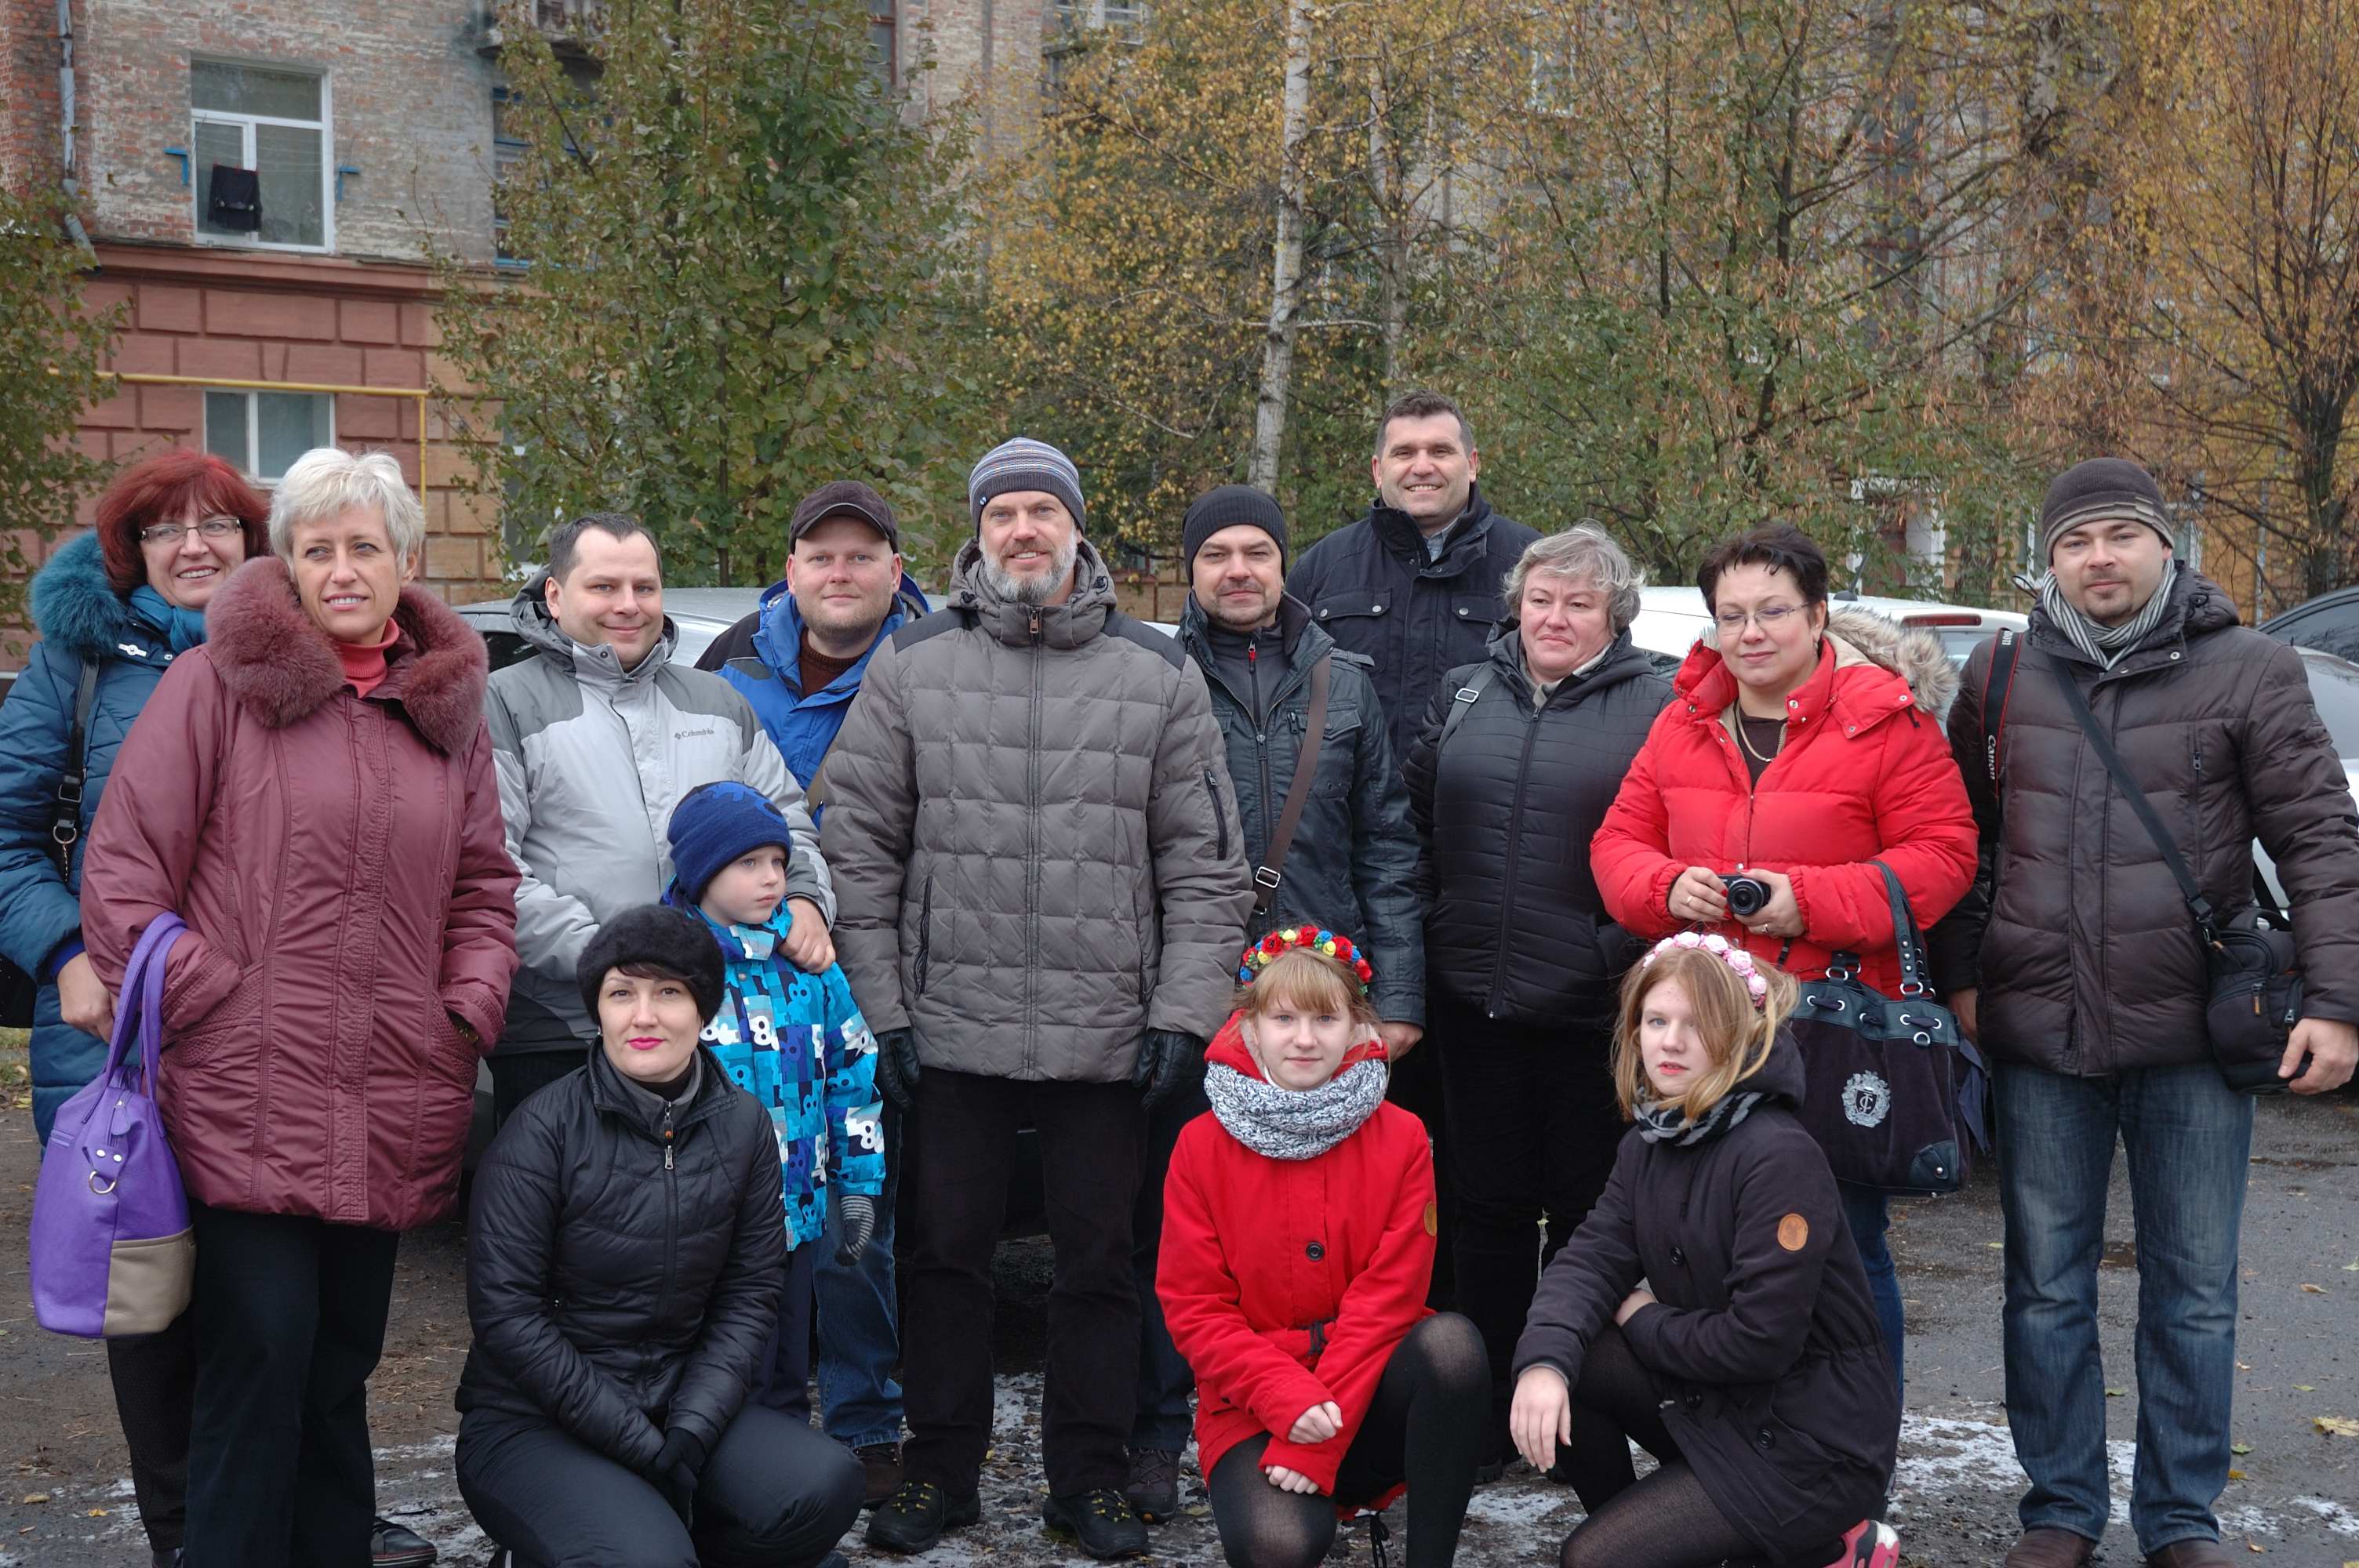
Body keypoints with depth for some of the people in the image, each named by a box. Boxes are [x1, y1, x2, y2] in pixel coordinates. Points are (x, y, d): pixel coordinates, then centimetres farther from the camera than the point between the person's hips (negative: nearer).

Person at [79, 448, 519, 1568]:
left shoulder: (448, 709, 14)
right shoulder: (215, 683, 0)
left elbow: (483, 888, 18)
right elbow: (122, 873, -4)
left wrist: (468, 1013, 4)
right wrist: (209, 1002, -10)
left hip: (389, 1113, 4)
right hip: (248, 1099, -4)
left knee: (342, 1363, 13)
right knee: (261, 1357, -5)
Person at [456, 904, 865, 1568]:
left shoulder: (743, 1124, 1)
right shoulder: (545, 1128, -11)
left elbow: (749, 1296, 2)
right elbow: (506, 1309, -14)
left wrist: (690, 1432, -13)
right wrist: (640, 1445, -16)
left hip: (681, 1402, 4)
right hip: (532, 1422, -4)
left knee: (825, 1486, -21)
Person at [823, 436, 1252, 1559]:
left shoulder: (1159, 675, 5)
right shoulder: (910, 666, 4)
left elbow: (1203, 864, 4)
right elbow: (859, 849, 3)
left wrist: (1181, 1011, -3)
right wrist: (884, 1007, -2)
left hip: (1108, 1038, 0)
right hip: (950, 1033, 0)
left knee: (1098, 1260, 9)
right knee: (946, 1253, 10)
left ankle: (1089, 1478, 24)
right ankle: (939, 1469, 25)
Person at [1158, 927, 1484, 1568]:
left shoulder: (1400, 1138, -2)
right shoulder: (1203, 1145, -2)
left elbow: (1389, 1294, -8)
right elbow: (1193, 1308, -5)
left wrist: (1324, 1433, -17)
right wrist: (1289, 1399, -20)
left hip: (1367, 1395, 1)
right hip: (1252, 1408, -1)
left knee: (1452, 1341, -31)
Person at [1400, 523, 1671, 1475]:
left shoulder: (1656, 708, -2)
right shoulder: (1463, 695, 11)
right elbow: (1419, 825, 16)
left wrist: (1628, 957, -11)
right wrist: (1431, 935, 10)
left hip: (1592, 1009, -4)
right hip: (1475, 1000, 4)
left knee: (1586, 1215, 6)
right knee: (1490, 1208, 10)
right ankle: (1484, 1421, 21)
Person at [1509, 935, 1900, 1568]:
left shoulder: (1779, 1157, -23)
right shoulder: (1648, 1145, 4)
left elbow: (1760, 1339, -27)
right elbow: (1592, 1259, -6)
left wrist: (1644, 1322, -10)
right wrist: (1545, 1361, -26)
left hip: (1817, 1442, -8)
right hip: (1718, 1403, 8)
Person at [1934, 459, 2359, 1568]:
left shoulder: (2249, 671, 0)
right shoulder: (2001, 679, 7)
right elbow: (1963, 842, 14)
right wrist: (1960, 980, 9)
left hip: (2194, 1036, -2)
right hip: (2039, 1035, 2)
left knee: (2194, 1292, 8)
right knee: (2047, 1286, 9)